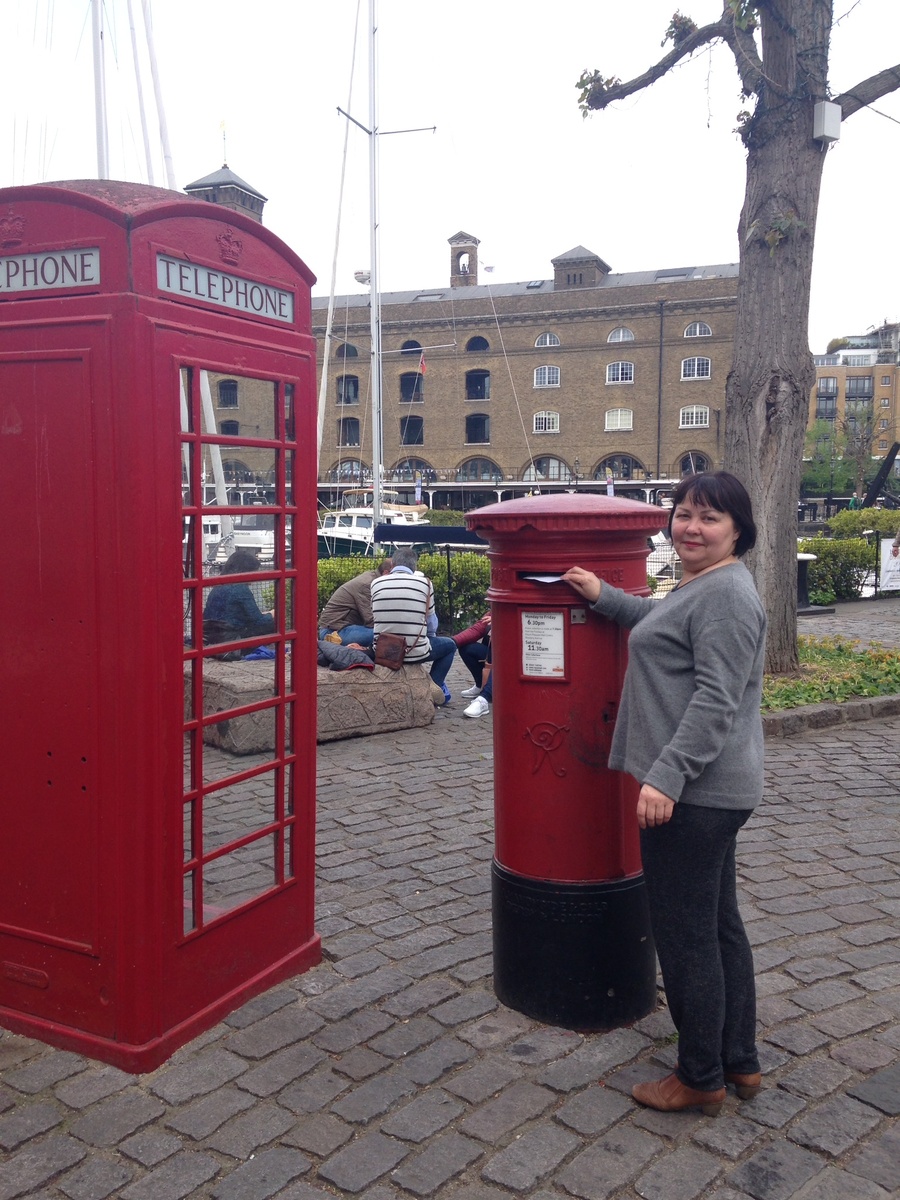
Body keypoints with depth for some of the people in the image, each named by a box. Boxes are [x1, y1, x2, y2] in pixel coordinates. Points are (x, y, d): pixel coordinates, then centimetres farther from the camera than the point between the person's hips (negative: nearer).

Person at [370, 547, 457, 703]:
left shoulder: (376, 583, 0)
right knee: (450, 645, 26)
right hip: (415, 653, -2)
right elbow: (432, 624, 4)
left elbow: (375, 618, 10)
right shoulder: (424, 582, -4)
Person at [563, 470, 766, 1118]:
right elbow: (662, 622, 36)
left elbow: (716, 702, -24)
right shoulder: (699, 588, 15)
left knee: (685, 935, 1)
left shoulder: (727, 595, -17)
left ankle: (700, 1078, 17)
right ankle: (740, 1063, 32)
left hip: (693, 792, -11)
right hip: (707, 791, 11)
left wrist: (665, 777, -27)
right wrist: (603, 595, 27)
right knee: (719, 925, 18)